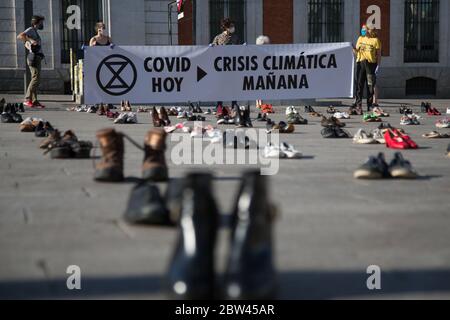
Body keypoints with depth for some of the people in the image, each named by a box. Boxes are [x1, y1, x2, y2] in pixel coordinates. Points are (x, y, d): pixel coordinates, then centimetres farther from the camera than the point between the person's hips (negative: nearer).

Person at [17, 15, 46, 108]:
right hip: (34, 58, -10)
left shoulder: (34, 31, 23)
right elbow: (20, 36, -25)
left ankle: (34, 101, 7)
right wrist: (31, 40, -34)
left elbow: (26, 44, 36)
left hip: (36, 58, 10)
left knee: (35, 79, 8)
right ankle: (27, 100, -18)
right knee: (36, 79, -16)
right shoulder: (31, 30, -7)